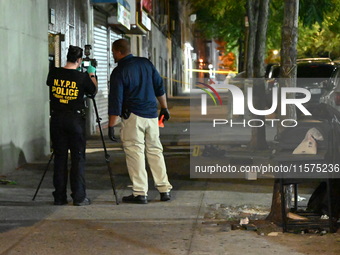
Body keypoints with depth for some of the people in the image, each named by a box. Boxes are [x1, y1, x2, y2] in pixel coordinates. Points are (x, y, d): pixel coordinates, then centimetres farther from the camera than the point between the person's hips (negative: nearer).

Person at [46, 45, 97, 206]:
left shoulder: (54, 73, -1)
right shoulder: (82, 77, -10)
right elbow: (93, 91, 8)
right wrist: (92, 75, 24)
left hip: (57, 119, 3)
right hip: (75, 119, -3)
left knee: (59, 157, 8)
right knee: (78, 158, 3)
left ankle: (59, 197, 10)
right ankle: (79, 197, 2)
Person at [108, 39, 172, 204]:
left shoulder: (119, 72, -8)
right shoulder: (146, 63, 8)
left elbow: (115, 101, -11)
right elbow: (159, 88, 13)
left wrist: (111, 125, -8)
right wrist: (164, 108, 24)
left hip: (133, 117, -6)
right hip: (152, 115, 6)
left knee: (135, 153, -1)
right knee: (155, 151, 12)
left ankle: (140, 193, -2)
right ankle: (164, 190, 13)